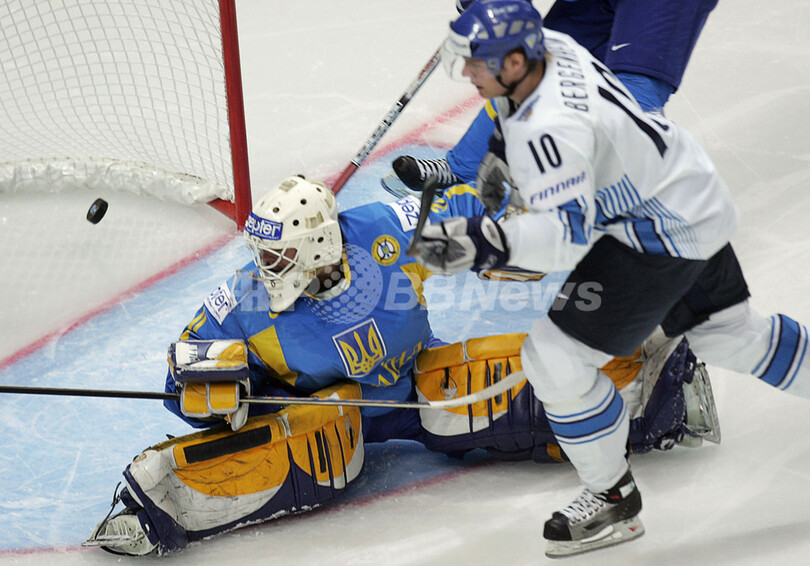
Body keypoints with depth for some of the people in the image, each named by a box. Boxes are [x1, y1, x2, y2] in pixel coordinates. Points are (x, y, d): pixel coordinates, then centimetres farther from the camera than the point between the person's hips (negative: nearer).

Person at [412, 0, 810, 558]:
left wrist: (484, 241, -49)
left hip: (665, 235, -10)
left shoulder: (550, 129, -32)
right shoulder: (551, 47, -4)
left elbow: (568, 232, -39)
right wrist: (508, 164, 11)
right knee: (729, 332, 27)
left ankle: (613, 500, 7)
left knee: (555, 356, -10)